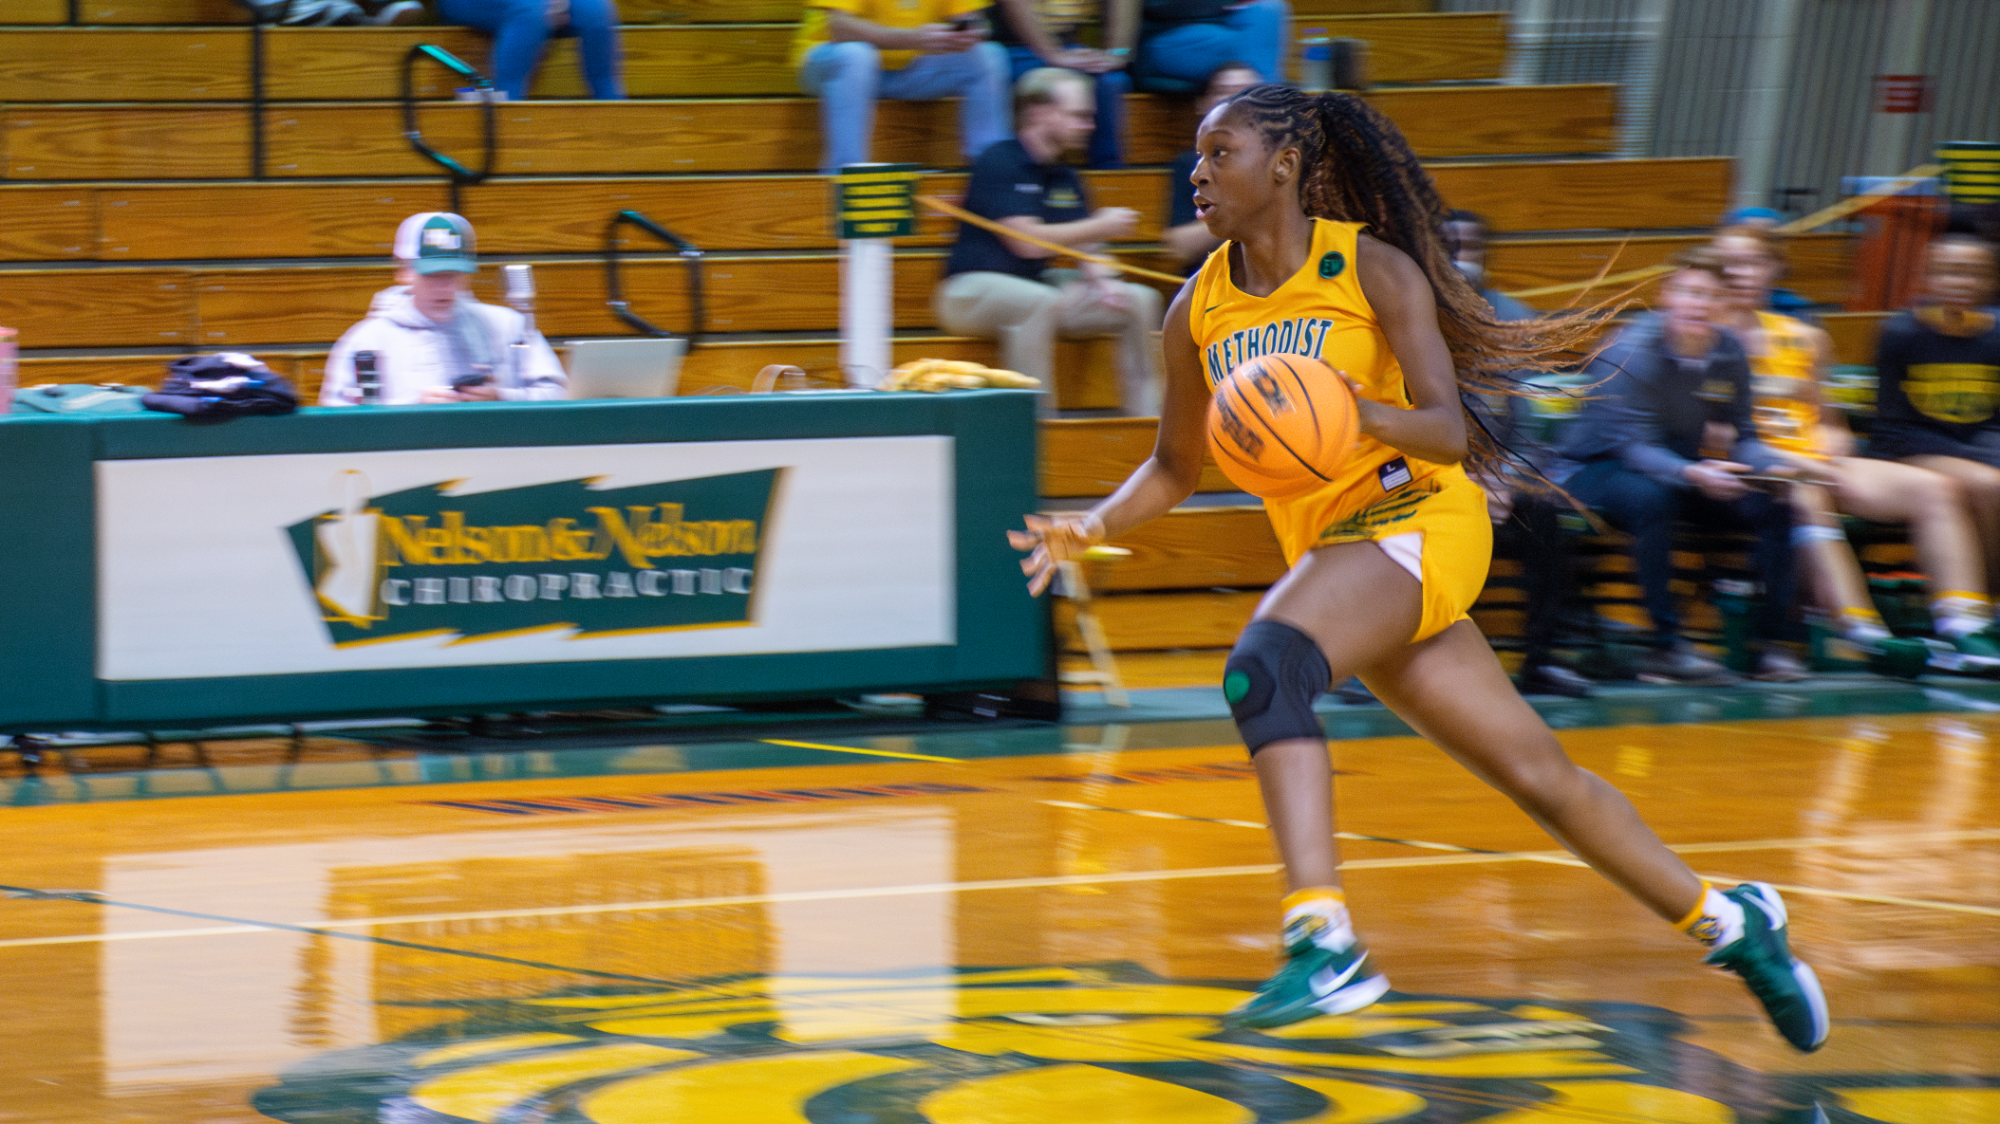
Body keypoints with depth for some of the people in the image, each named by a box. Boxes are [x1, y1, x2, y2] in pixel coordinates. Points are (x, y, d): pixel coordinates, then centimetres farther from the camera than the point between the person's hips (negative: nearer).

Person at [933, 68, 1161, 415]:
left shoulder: (1065, 178, 12)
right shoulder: (1000, 163, -14)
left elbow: (1086, 245, 11)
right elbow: (1028, 242, -22)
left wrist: (1101, 278, -12)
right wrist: (1101, 227, -16)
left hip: (1038, 282, 8)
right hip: (973, 288, -8)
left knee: (1141, 300, -2)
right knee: (1041, 302, -40)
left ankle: (1143, 420, 0)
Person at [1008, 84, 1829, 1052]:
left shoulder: (1373, 269, -8)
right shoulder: (1199, 310, 8)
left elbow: (1449, 432, -15)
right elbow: (1176, 467, 18)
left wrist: (1359, 413, -34)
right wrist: (1096, 527, 0)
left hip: (1416, 517, -6)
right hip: (1333, 547, 6)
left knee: (1263, 663, -32)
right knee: (1535, 773, 9)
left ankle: (1323, 943, -42)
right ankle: (1728, 921, 24)